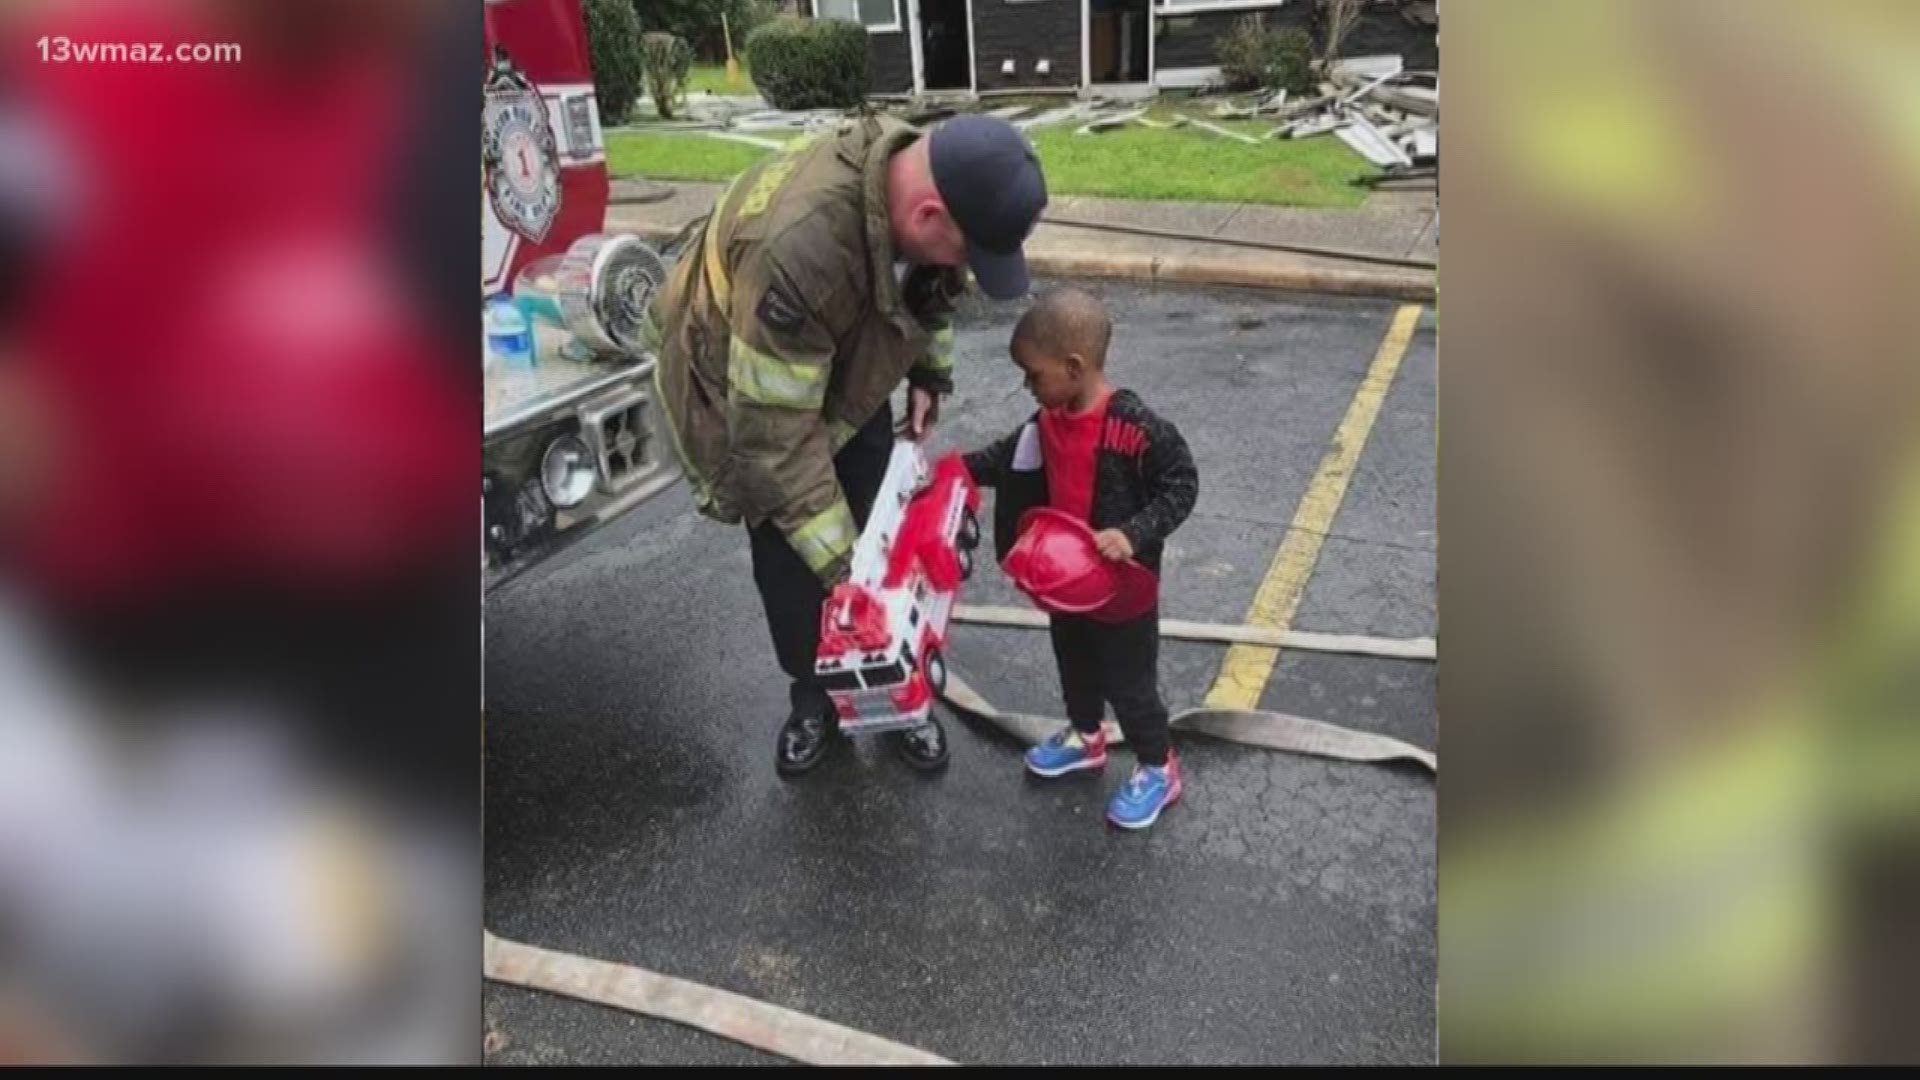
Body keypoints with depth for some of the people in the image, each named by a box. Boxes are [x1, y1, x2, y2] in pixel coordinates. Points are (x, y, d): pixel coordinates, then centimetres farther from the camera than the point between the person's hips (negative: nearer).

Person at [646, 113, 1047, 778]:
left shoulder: (930, 179, -22)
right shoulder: (797, 248, -45)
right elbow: (774, 434, -38)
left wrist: (930, 374, 1)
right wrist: (837, 561, -34)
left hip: (849, 382, 6)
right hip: (740, 397, -5)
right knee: (793, 569, 0)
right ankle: (813, 700, 26)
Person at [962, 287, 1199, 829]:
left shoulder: (1136, 427, -28)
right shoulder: (1049, 420, -6)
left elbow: (1181, 486, -21)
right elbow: (1013, 459, 13)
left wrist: (1133, 534, -32)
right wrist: (963, 467, 2)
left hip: (1122, 586, -7)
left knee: (1127, 681, 9)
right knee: (1074, 664, 26)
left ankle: (1159, 769, 31)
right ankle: (1085, 736, 52)